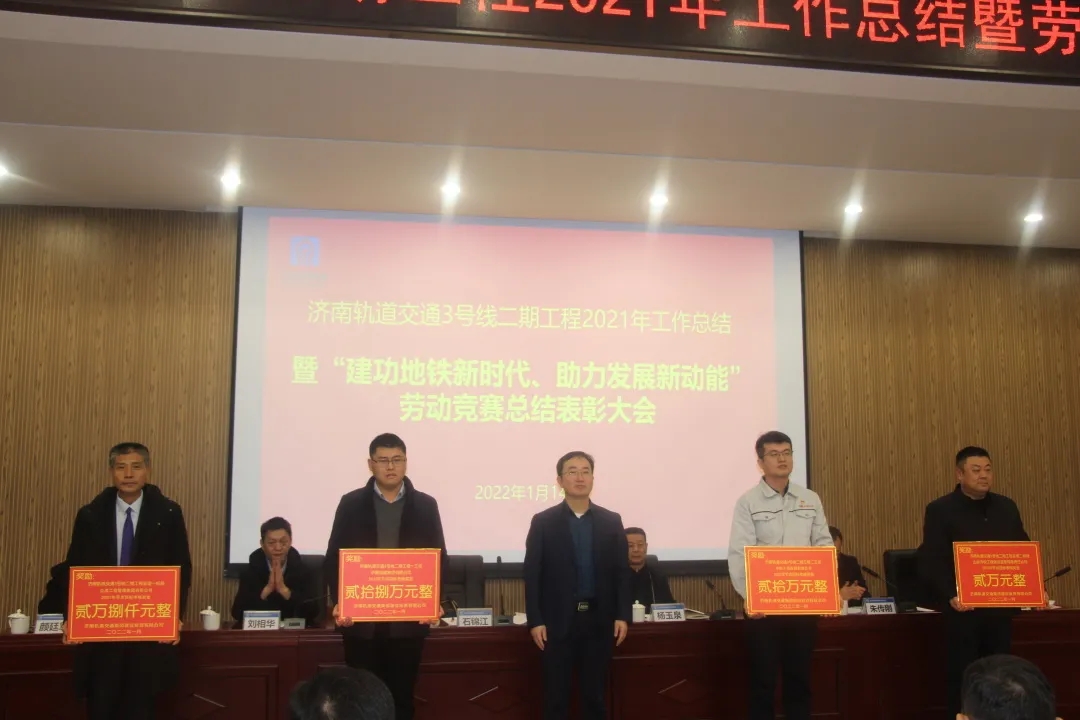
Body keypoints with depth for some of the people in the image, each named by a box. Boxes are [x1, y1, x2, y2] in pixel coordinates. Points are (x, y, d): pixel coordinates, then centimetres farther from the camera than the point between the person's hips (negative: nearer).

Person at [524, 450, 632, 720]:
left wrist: (622, 616, -2)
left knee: (595, 694, 8)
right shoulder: (543, 522, 1)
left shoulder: (612, 522, 7)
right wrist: (535, 621, -8)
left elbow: (622, 572, 6)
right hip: (557, 620, -2)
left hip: (599, 620, 2)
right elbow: (532, 574, -2)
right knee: (556, 696, 4)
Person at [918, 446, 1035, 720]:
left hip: (1000, 606, 5)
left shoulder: (1006, 507, 11)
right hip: (962, 607, -4)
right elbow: (930, 561, -10)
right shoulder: (940, 510, -5)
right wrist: (950, 596, -21)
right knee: (961, 677, 0)